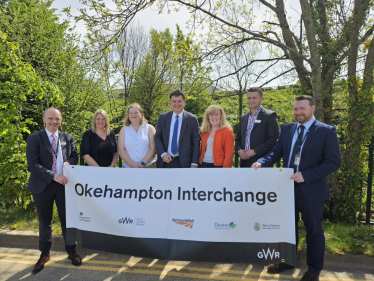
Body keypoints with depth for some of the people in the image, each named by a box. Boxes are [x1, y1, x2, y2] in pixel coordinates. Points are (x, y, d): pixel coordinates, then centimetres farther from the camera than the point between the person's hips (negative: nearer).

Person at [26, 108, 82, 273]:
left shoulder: (67, 138, 6)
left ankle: (71, 250, 29)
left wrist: (68, 162, -12)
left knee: (67, 219, 10)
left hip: (64, 184, 2)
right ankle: (44, 254, 33)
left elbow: (74, 155, 12)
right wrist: (54, 176, -22)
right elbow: (33, 164, -13)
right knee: (44, 222, 12)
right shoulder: (34, 138, -5)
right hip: (43, 185, -2)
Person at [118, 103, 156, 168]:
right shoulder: (124, 130, 9)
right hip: (128, 167, 1)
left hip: (148, 166, -1)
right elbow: (121, 150, 0)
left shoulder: (149, 128, 5)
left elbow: (153, 149, -3)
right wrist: (132, 164, -11)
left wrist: (143, 163, -12)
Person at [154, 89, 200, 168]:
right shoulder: (163, 117, 5)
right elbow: (157, 137, 6)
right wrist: (162, 153, -10)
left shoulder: (192, 119, -2)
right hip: (165, 162, 2)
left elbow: (196, 143, -2)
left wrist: (194, 164, -8)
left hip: (183, 163, -2)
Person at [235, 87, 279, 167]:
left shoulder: (270, 116, -1)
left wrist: (254, 151, -13)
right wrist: (239, 151, -1)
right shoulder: (243, 118, 17)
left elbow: (274, 139, -9)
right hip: (245, 163, 5)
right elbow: (238, 139, 20)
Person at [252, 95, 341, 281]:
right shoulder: (287, 129, 6)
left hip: (311, 190, -4)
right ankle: (287, 261, 39)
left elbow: (334, 162, -13)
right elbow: (276, 152, 3)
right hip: (287, 187, 5)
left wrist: (306, 175, -21)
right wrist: (261, 162, -17)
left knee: (313, 231, 13)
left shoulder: (327, 131, -9)